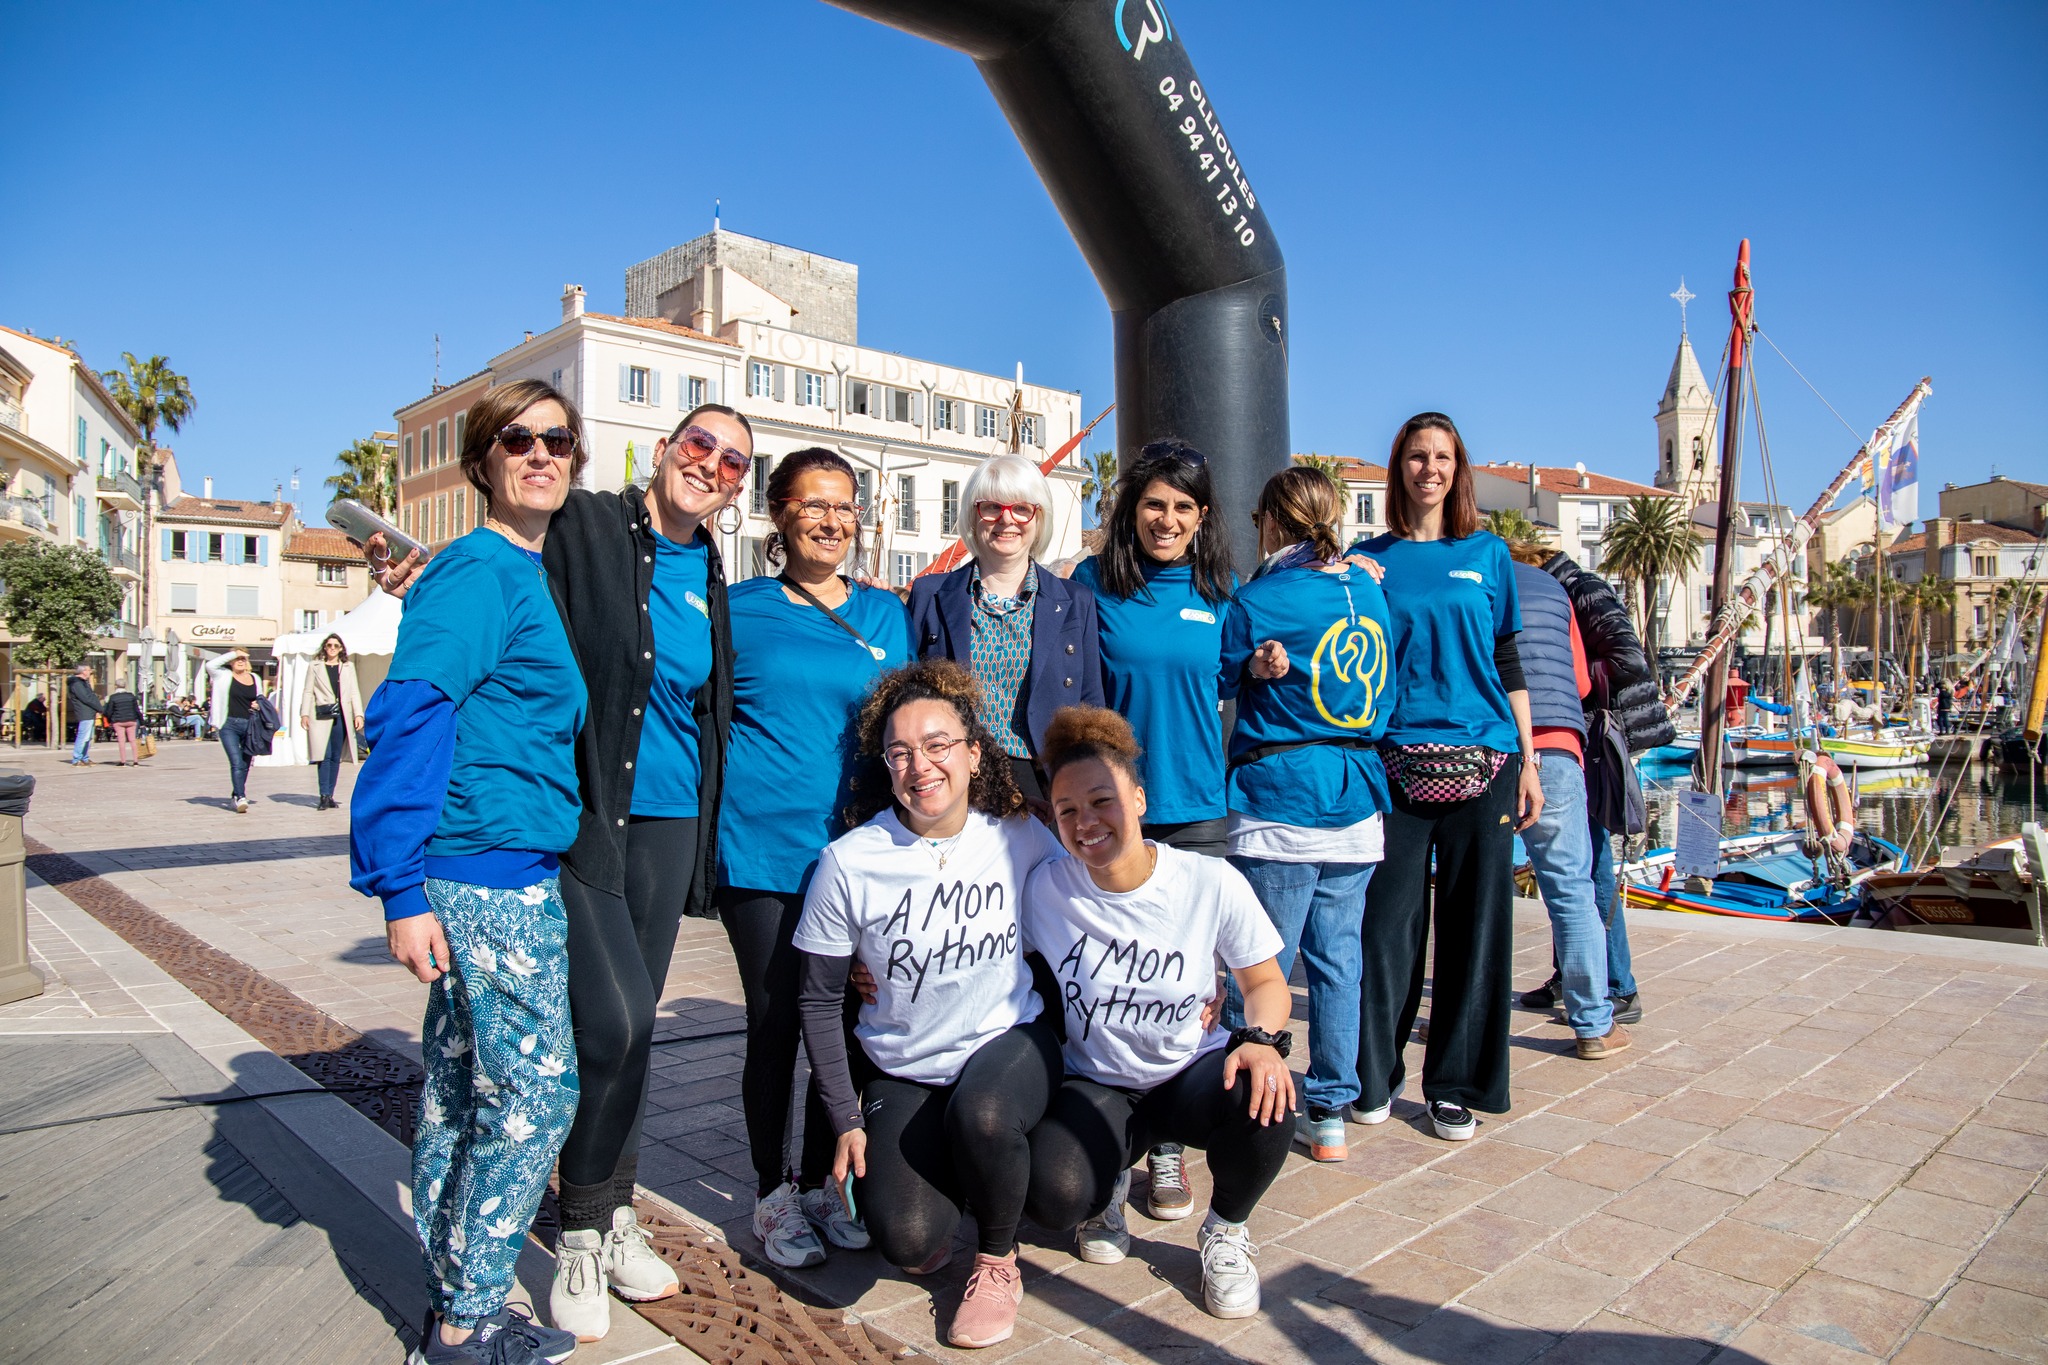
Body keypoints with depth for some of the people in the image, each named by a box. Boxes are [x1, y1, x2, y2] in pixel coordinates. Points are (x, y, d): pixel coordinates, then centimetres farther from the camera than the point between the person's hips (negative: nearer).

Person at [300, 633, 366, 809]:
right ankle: (324, 796, -10)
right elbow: (308, 691, 6)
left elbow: (354, 692, 11)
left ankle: (330, 796, 9)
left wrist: (358, 714, 0)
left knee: (336, 757, 4)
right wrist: (304, 714, -5)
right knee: (325, 756, -10)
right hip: (322, 716, -2)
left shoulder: (348, 667, 15)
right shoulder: (315, 666, 10)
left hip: (341, 716, 2)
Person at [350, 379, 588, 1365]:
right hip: (494, 879, -9)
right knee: (533, 1093, -1)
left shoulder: (528, 576, 15)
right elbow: (411, 717, -20)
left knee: (463, 1087, 16)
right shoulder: (480, 572, -13)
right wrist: (401, 886, -22)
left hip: (484, 878, 9)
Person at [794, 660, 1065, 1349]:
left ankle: (998, 1260, -2)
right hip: (902, 1071, 0)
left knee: (980, 1111, -34)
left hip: (1010, 1040, 0)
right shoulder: (849, 862, -13)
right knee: (910, 1247, -19)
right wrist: (845, 1121, -6)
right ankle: (945, 1158, 18)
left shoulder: (1024, 841, -11)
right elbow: (819, 1000, -4)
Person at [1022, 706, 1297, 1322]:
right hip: (1094, 1086, 0)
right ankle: (1109, 1185, 12)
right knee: (1053, 1196, -30)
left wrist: (1262, 1039, -23)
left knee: (1264, 1096, -34)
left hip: (1192, 1073, 0)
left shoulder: (1213, 884, -14)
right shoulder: (1044, 889, -12)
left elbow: (1266, 982, -2)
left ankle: (1226, 1230, 1)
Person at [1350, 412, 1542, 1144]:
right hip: (1395, 761, -1)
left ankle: (1456, 1085, 18)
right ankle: (1373, 1075, 17)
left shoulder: (1487, 554, 11)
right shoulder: (1370, 558, 8)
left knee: (1474, 920, 5)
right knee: (1388, 919, 1)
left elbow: (1507, 663, 11)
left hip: (1483, 760, 1)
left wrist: (1528, 761, 7)